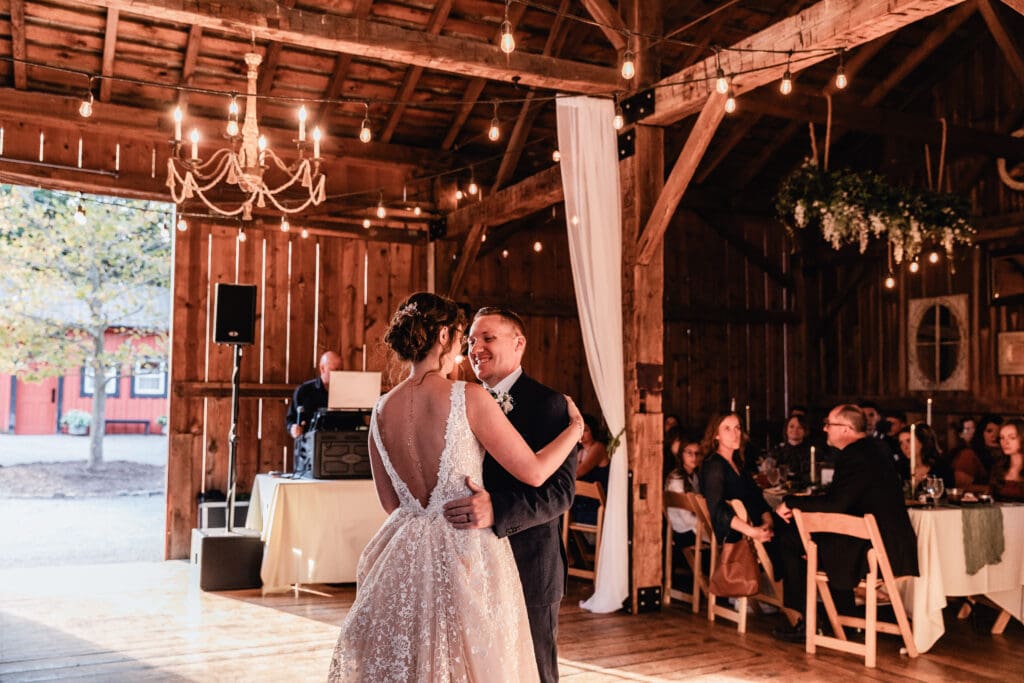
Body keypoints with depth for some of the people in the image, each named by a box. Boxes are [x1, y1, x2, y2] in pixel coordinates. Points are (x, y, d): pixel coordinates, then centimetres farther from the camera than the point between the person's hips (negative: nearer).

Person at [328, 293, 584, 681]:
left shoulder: (382, 410, 1)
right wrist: (575, 427, 6)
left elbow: (390, 502, 10)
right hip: (467, 557, -5)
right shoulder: (468, 398, -14)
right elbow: (533, 472, -9)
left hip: (404, 559, 5)